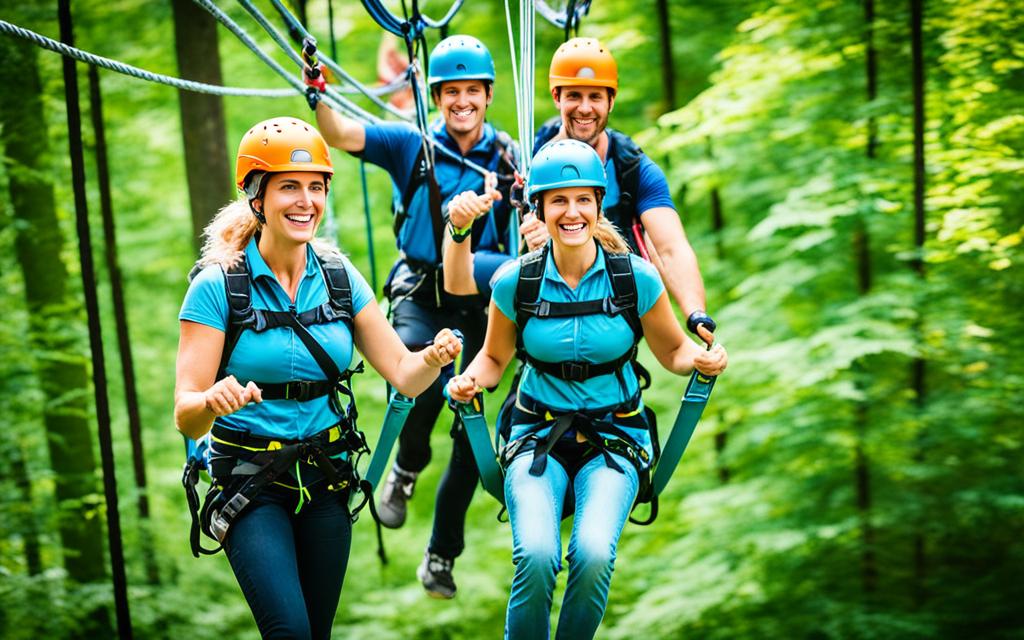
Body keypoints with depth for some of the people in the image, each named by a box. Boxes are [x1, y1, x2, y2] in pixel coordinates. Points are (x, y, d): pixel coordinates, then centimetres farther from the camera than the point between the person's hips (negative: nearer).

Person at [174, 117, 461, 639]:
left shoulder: (340, 278, 0)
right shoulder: (218, 286, -12)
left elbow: (405, 376, -1)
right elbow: (185, 415, -16)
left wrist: (433, 358, -23)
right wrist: (213, 401, -39)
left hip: (325, 480, 4)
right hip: (250, 482, -4)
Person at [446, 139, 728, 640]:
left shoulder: (635, 278, -7)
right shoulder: (515, 281, -6)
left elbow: (673, 350, 7)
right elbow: (494, 357, 10)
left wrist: (702, 359, -15)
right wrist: (469, 381, -11)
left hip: (614, 436, 0)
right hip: (538, 434, 0)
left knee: (593, 553, -28)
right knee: (536, 556, -28)